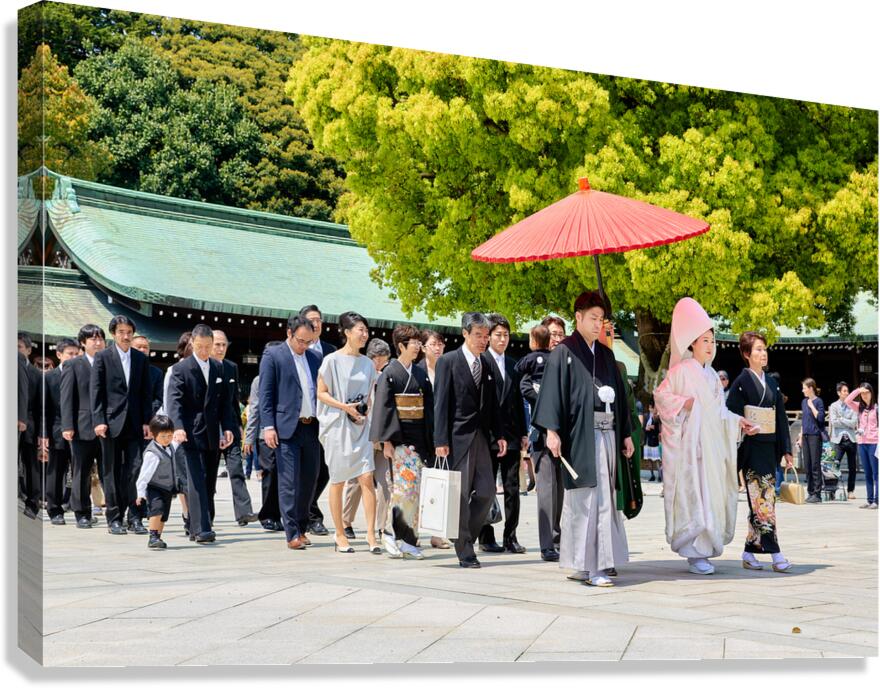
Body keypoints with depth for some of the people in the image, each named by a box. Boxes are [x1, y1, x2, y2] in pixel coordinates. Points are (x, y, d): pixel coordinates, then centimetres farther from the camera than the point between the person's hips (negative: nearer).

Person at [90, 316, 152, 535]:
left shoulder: (141, 359, 11)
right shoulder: (102, 357, 2)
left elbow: (145, 392, 11)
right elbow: (96, 391, -2)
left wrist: (146, 422, 4)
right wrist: (99, 421, -10)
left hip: (134, 424, 2)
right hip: (111, 423, -2)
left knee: (135, 469, -5)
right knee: (113, 472, 4)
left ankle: (135, 517, 1)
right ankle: (114, 519, 10)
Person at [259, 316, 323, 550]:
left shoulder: (314, 357, 14)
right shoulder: (272, 355, -2)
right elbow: (265, 394, -5)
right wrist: (268, 426, -13)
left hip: (312, 427, 6)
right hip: (287, 428, -6)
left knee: (309, 480, 9)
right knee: (289, 482, -5)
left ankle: (301, 527, 21)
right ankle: (292, 534, -3)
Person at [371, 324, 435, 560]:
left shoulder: (421, 375, 13)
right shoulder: (389, 373, -4)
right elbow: (384, 408, -8)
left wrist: (430, 441, 10)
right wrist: (387, 440, -14)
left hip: (417, 438, 6)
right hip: (397, 438, -6)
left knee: (413, 489, 4)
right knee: (403, 486, -13)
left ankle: (407, 540, 9)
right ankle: (391, 532, -2)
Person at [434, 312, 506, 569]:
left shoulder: (487, 365, 14)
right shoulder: (448, 361, -4)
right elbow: (441, 403, -8)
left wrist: (499, 434, 9)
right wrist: (441, 440, -14)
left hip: (481, 436, 6)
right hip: (458, 438, -6)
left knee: (486, 491, 2)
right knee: (461, 495, -2)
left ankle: (465, 536, 20)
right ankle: (465, 552, 4)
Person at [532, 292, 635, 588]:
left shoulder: (605, 354, 18)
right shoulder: (564, 352, -1)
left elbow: (619, 393, 20)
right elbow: (552, 390, -9)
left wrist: (626, 434, 17)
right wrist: (552, 430, -19)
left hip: (606, 432, 6)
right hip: (580, 433, -6)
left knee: (603, 496, 8)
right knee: (586, 496, -8)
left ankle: (600, 561, 15)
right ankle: (587, 565, -6)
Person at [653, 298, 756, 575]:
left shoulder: (711, 375, 17)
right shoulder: (681, 371, -5)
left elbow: (719, 410, 19)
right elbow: (661, 395, -6)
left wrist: (739, 421, 5)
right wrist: (682, 403, -21)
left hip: (711, 445, 7)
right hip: (688, 444, -7)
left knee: (711, 496, 6)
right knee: (693, 495, -10)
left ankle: (701, 549, 15)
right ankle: (695, 554, -7)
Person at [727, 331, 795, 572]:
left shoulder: (771, 383, 15)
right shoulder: (742, 382, -5)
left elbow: (781, 418, 16)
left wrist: (786, 449, 11)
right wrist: (734, 454, -13)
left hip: (769, 449, 7)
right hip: (751, 450, -7)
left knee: (761, 502, 7)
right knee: (764, 501, -10)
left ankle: (750, 552, 13)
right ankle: (775, 555, -12)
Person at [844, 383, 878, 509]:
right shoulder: (860, 407, 12)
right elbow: (847, 401, 0)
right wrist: (858, 390, -6)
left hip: (874, 443, -6)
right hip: (862, 443, 6)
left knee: (876, 474, -4)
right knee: (867, 474, 10)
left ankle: (876, 501, -5)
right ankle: (870, 500, 13)